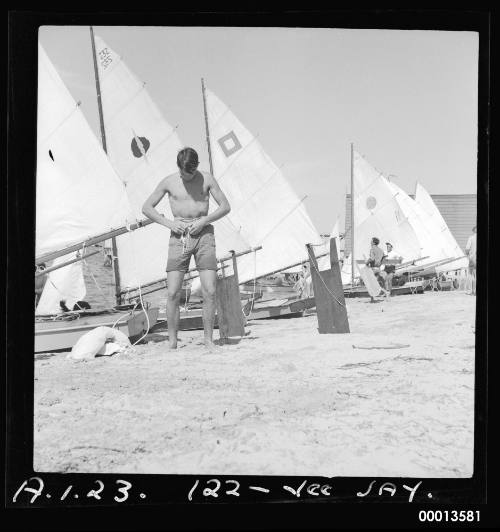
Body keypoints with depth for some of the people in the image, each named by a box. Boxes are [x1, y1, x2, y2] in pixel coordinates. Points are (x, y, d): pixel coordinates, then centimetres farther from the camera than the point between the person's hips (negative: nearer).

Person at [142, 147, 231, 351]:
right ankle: (172, 342, 3)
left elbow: (225, 206, 7)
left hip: (203, 234, 0)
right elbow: (146, 207, 10)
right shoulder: (169, 181, 5)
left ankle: (208, 339, 4)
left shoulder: (206, 179, 5)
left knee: (209, 291, -7)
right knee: (172, 293, -7)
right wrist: (168, 223, -4)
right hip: (179, 236, 0)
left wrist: (204, 220, -8)